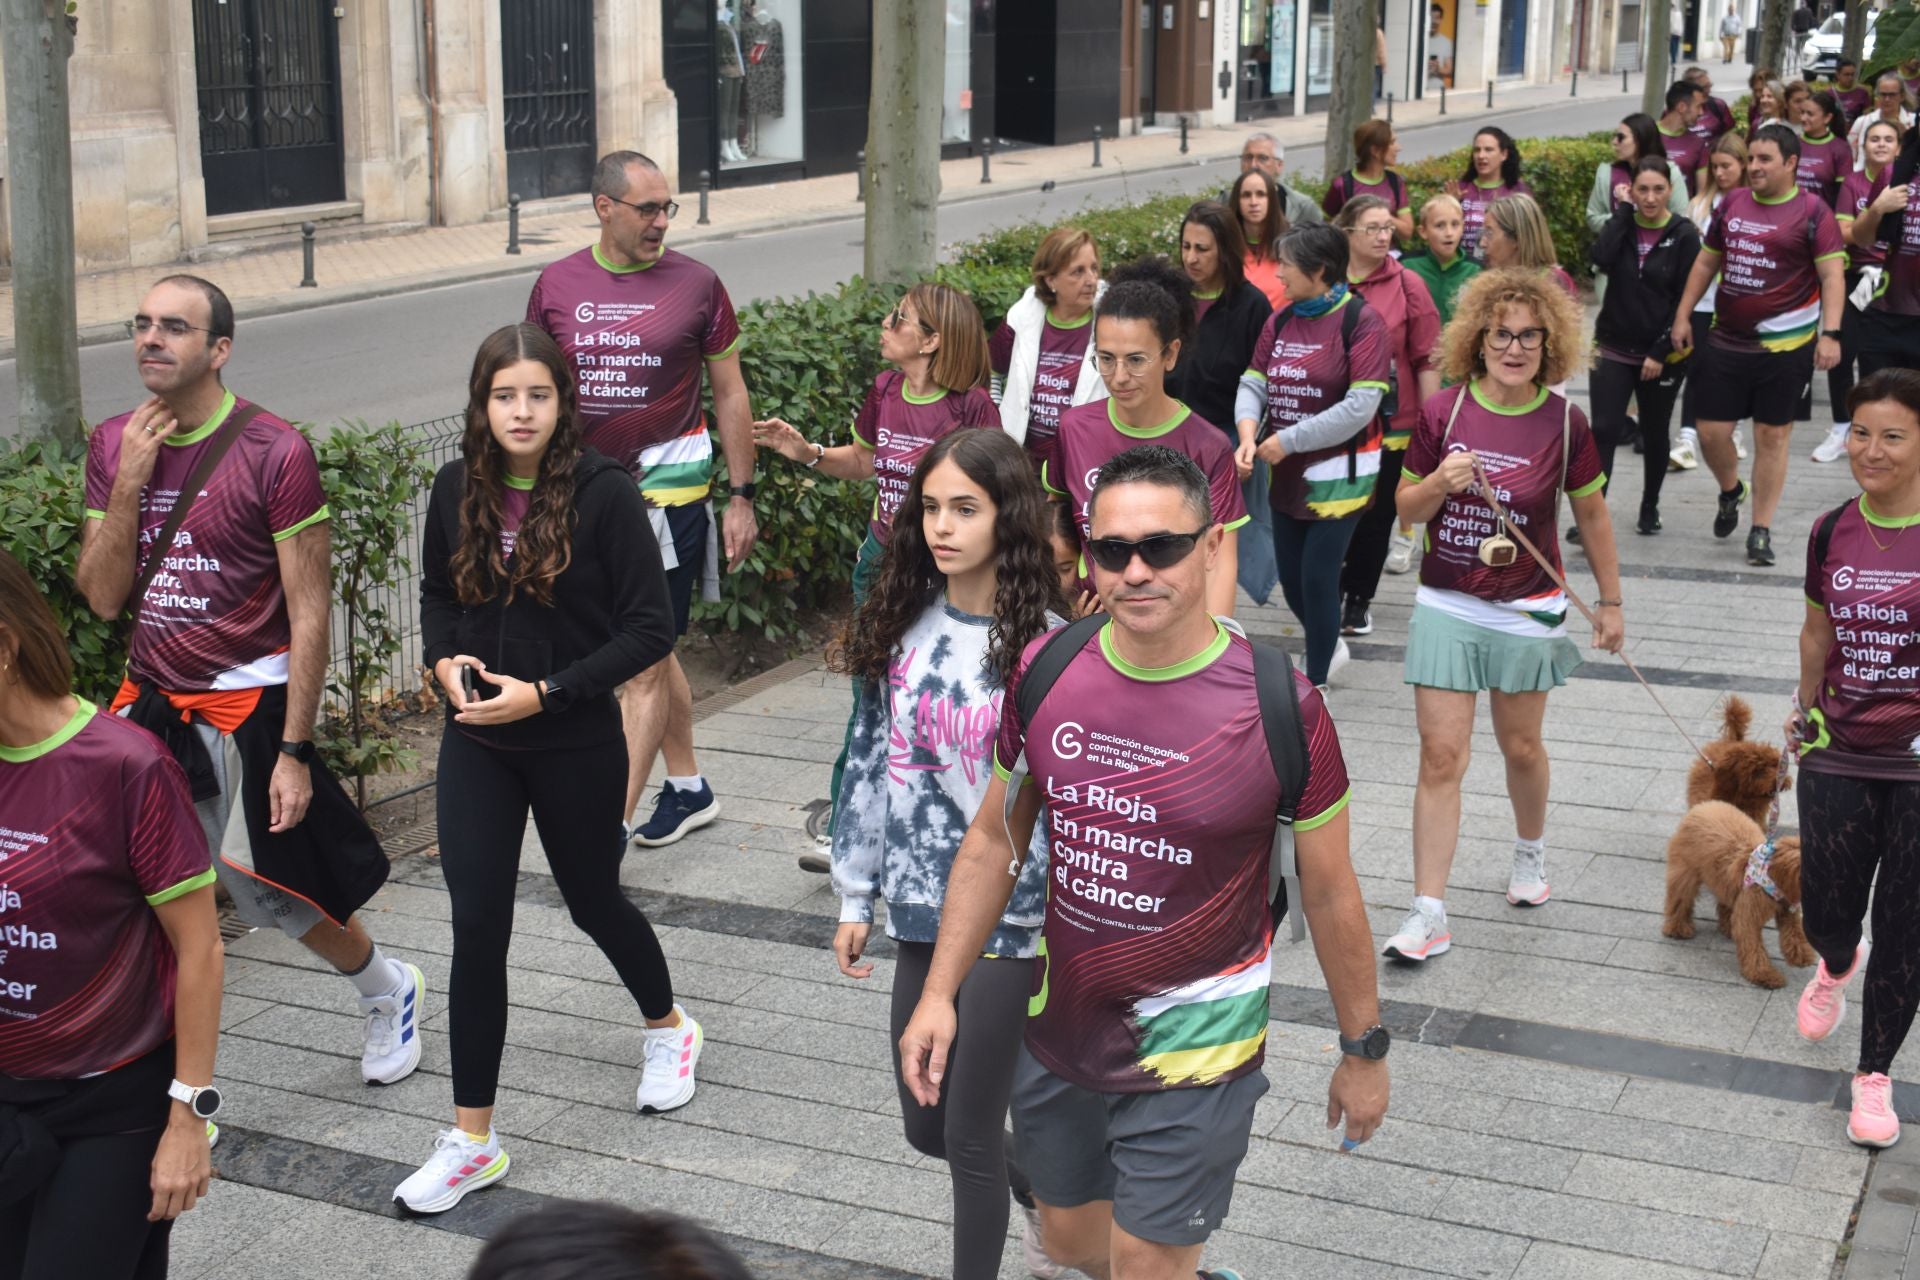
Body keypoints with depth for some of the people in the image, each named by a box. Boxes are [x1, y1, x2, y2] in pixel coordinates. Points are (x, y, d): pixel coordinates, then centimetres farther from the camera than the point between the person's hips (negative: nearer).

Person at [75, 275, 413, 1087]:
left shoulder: (273, 452, -13)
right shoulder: (113, 446, 3)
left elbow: (309, 612, -12)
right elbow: (104, 599, 0)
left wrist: (293, 753, -15)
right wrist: (128, 482, -14)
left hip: (246, 707, -5)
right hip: (149, 705, 5)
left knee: (272, 889, 6)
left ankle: (387, 990, 36)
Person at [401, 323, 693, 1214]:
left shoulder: (603, 493, -15)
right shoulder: (458, 489, -1)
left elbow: (651, 630, -14)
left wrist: (543, 692, -20)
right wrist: (444, 661, -6)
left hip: (576, 743, -3)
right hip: (476, 742, 3)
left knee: (592, 901, 16)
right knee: (477, 928, -2)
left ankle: (668, 1027, 48)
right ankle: (473, 1142, 7)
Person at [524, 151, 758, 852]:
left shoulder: (695, 283, -3)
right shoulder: (556, 285, 4)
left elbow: (730, 393, 3)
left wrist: (741, 495, 2)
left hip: (668, 486, -4)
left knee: (644, 661, -5)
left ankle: (613, 823, -3)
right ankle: (688, 788, 32)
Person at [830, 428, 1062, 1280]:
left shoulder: (1044, 647, -14)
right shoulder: (902, 627, 2)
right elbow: (872, 763, 8)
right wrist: (855, 898, 10)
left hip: (1014, 917, -6)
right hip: (922, 909, 6)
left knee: (969, 1134, 1)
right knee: (925, 1126, 17)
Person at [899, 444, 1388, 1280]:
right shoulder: (1045, 673, -7)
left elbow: (1329, 895, -6)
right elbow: (994, 840, 6)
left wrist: (1364, 1052, 2)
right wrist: (939, 993, 3)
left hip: (1194, 1055, -5)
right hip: (1058, 1035, 5)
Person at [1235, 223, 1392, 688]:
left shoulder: (1361, 321, -13)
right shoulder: (1279, 321, 7)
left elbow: (1360, 406, -19)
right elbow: (1253, 384, 4)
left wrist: (1288, 441, -18)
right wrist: (1248, 434, -17)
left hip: (1338, 477, -6)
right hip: (1286, 475, 6)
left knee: (1318, 577, -5)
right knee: (1291, 579, 13)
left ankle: (1315, 680, 11)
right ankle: (1330, 648, 40)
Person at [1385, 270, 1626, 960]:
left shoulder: (1563, 423, -7)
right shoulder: (1444, 411, -6)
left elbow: (1592, 516, 5)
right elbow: (1406, 507, 3)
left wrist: (1610, 601, 9)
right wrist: (1440, 482, -18)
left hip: (1527, 611, 0)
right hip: (1446, 606, 0)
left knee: (1521, 747, 16)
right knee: (1441, 756, -3)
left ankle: (1531, 852, 46)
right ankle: (1428, 914, 1)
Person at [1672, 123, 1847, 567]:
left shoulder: (1812, 211, -6)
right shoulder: (1732, 203, 8)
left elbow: (1832, 276, -10)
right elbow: (1706, 262, 17)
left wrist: (1830, 334, -20)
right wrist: (1683, 316, 13)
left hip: (1785, 344, -4)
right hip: (1725, 342, 4)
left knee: (1772, 435, 4)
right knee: (1711, 430, 4)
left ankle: (1762, 531, 13)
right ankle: (1731, 491, 35)